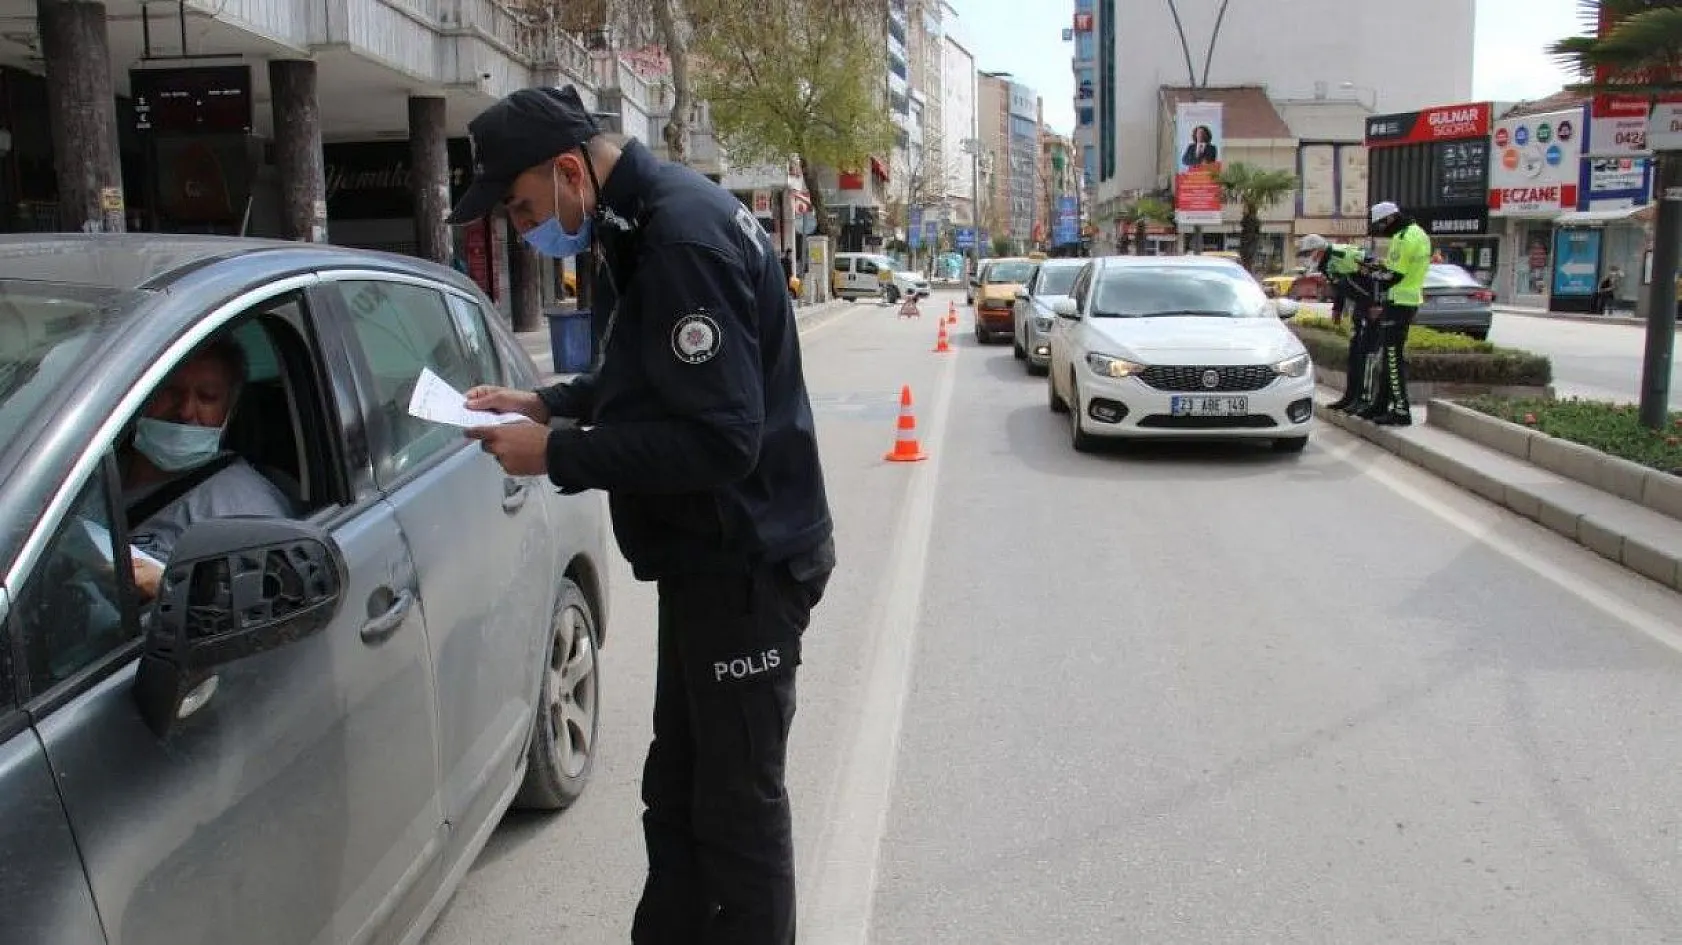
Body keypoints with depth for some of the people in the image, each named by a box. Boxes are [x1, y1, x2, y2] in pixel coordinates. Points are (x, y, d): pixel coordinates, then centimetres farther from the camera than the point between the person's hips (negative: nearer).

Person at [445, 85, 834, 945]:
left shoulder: (685, 238, -23)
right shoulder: (650, 220, 9)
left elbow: (718, 438, -27)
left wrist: (556, 454, -20)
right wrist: (546, 403, 7)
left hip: (743, 564, -10)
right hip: (709, 557, 10)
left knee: (737, 806, 3)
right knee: (676, 790, 20)